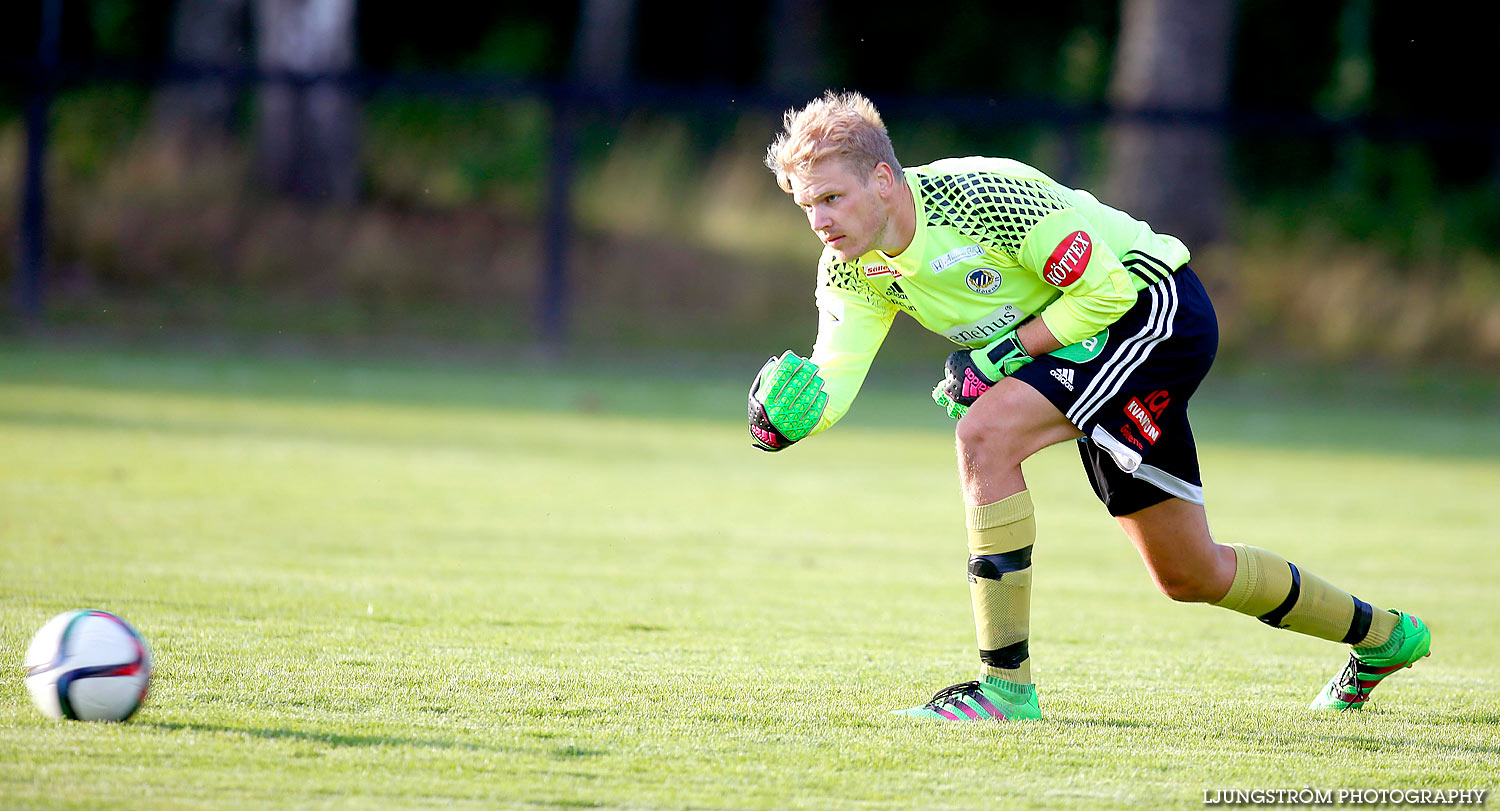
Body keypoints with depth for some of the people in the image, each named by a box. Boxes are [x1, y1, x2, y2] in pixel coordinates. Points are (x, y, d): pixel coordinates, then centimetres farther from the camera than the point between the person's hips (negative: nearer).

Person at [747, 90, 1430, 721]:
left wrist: (997, 355, -24)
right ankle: (1380, 635, 38)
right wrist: (785, 418, -33)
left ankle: (1007, 684, -26)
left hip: (1155, 307, -9)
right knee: (1189, 576, 15)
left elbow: (1105, 289, -23)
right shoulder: (852, 267, -6)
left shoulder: (981, 193, -28)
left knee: (985, 434, -28)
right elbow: (831, 381, -12)